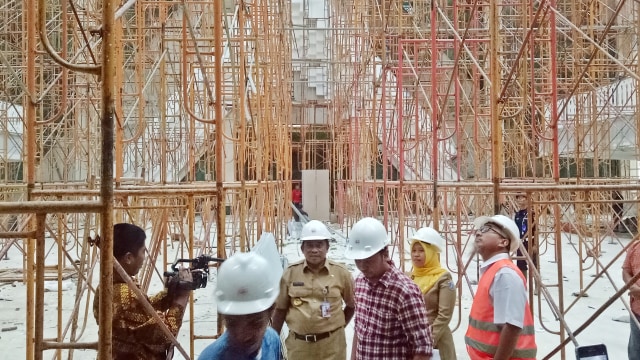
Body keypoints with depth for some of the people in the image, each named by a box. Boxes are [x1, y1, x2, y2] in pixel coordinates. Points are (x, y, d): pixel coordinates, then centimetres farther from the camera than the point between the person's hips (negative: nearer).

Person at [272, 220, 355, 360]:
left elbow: (352, 305, 9)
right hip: (298, 345, 1)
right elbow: (280, 310, 5)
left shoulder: (341, 272, -4)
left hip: (332, 344, -1)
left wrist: (339, 325, 4)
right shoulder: (290, 273, -2)